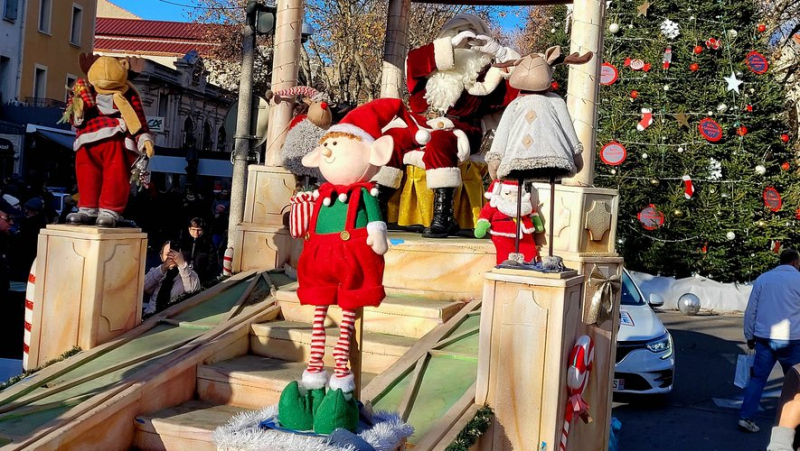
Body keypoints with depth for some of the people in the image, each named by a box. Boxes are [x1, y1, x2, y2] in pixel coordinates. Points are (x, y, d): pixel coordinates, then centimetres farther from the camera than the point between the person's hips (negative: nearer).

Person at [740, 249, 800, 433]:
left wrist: (749, 336, 16)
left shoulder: (763, 278, 8)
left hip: (764, 338, 3)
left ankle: (746, 417, 0)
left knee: (757, 378, 7)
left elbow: (750, 310, 9)